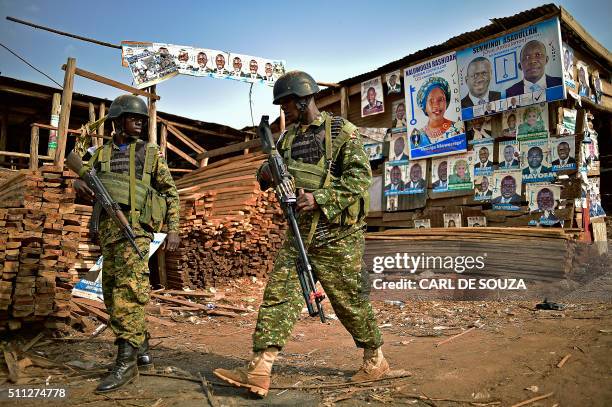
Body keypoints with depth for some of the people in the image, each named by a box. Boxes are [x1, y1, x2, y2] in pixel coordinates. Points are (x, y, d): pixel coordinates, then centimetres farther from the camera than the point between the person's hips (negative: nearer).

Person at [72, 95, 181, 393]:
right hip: (107, 228, 5)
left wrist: (173, 229, -2)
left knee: (127, 288, -18)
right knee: (112, 292, 9)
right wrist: (80, 185, -10)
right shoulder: (101, 153, 17)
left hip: (135, 226, -5)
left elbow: (171, 193, 7)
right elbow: (81, 178, 16)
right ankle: (141, 347, 23)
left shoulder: (150, 153, 8)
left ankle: (127, 361, -16)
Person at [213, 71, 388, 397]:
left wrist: (318, 197, -22)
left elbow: (360, 175, -13)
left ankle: (375, 359, 28)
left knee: (349, 300, 5)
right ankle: (258, 371, 1)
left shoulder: (341, 131, -5)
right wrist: (266, 174, -3)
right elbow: (269, 171, 22)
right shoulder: (288, 137, 15)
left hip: (336, 234, -6)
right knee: (278, 294, -2)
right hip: (299, 232, 6)